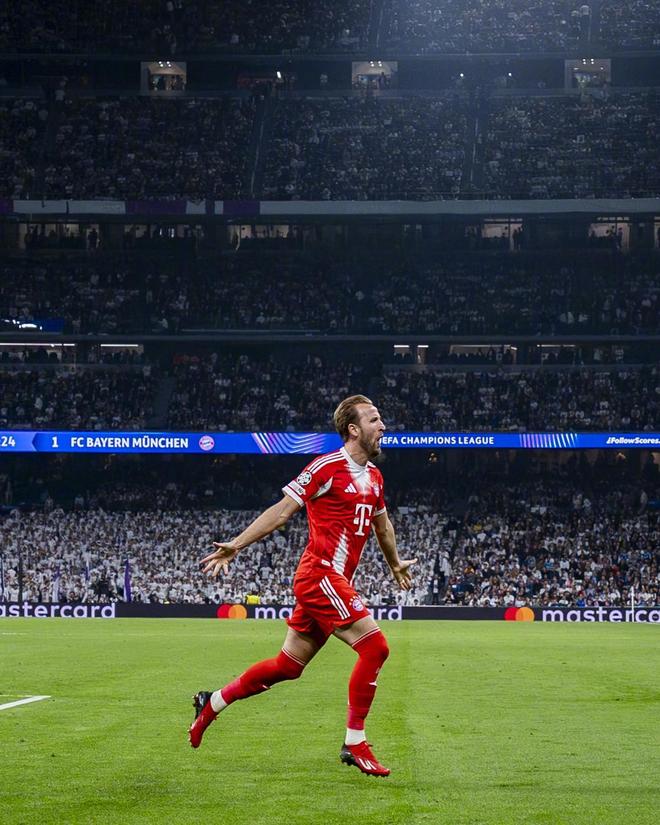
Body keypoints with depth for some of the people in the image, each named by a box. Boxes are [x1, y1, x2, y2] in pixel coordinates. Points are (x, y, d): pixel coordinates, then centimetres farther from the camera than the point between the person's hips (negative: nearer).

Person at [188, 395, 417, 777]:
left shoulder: (374, 477, 15)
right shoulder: (328, 467, -10)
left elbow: (382, 523, 34)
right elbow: (282, 511, -9)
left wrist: (396, 564, 46)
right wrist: (236, 545, -13)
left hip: (336, 581, 9)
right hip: (320, 575, -9)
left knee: (288, 665, 12)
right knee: (375, 646, -15)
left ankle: (213, 702, 26)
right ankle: (355, 744, -8)